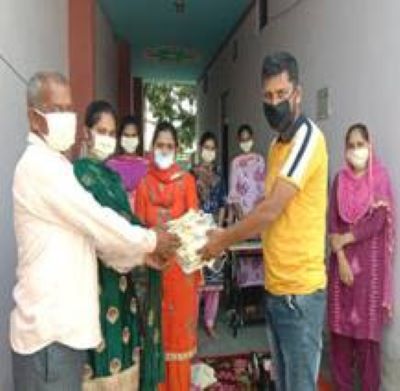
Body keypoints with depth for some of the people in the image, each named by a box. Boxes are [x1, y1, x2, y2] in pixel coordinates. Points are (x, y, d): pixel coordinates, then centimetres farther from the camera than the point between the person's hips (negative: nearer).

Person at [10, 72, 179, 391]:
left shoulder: (55, 164, 17)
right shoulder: (39, 165, -15)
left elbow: (87, 231, 16)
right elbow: (96, 220, -17)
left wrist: (140, 255, 9)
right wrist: (150, 241, -4)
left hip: (64, 320, 9)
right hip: (49, 326, -9)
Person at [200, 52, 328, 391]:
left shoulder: (308, 138, -15)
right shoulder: (277, 144, 13)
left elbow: (271, 210, -21)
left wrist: (222, 241, -10)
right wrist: (226, 235, 6)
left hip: (300, 289, -9)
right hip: (275, 286, 9)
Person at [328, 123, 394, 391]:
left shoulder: (381, 177, -2)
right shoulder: (340, 180, 6)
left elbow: (378, 222, -11)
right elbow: (333, 223, 0)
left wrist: (344, 239, -10)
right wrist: (340, 258, -9)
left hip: (369, 262, -3)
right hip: (342, 259, 3)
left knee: (368, 327, 3)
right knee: (340, 325, 8)